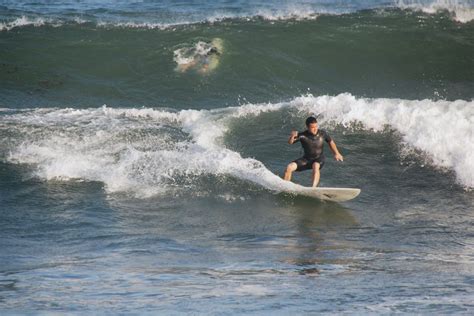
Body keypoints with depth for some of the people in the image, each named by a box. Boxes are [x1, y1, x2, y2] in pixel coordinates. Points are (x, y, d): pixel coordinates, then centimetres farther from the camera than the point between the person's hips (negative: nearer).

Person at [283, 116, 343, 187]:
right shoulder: (303, 136, -17)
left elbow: (330, 142, 7)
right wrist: (292, 136, -44)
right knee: (289, 167, -15)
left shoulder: (322, 133, -13)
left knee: (316, 166, -37)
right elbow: (290, 142, -21)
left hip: (319, 158, -1)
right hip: (307, 159, 1)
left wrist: (336, 153, 12)